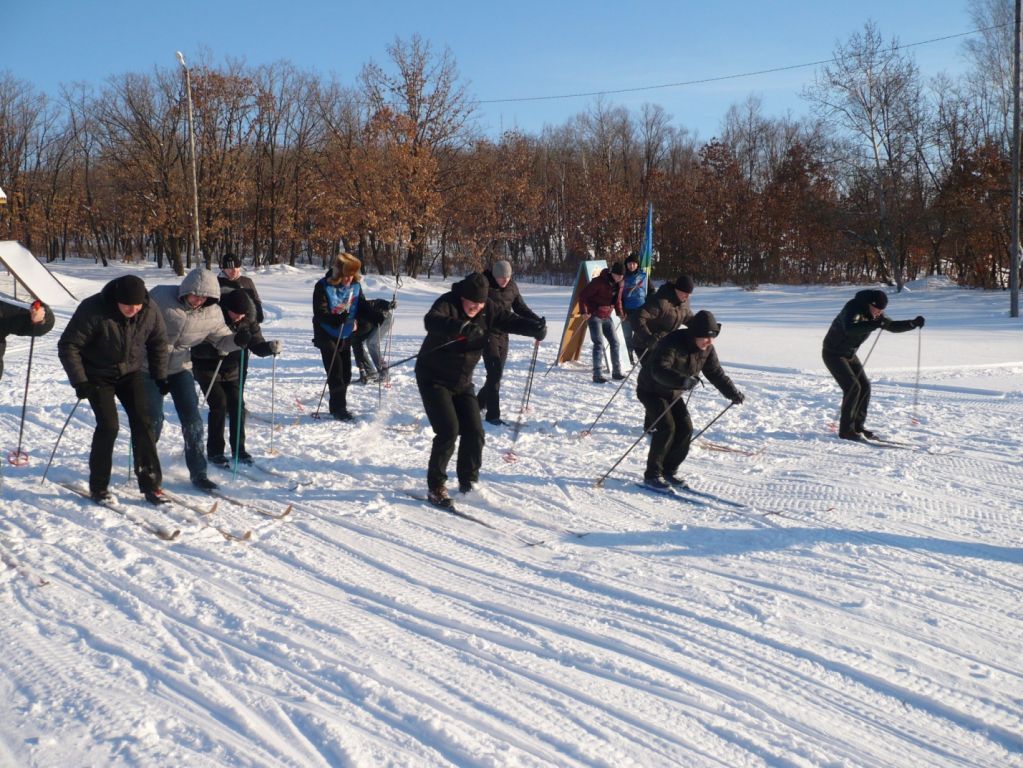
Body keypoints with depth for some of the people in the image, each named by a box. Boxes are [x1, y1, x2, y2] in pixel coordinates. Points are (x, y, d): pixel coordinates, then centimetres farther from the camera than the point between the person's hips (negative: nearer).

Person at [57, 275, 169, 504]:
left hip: (130, 372, 4)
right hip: (98, 375, -3)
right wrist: (80, 381, -23)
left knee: (142, 423, -5)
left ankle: (150, 484, 3)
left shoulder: (150, 311, -16)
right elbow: (68, 346, -20)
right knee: (108, 426, -13)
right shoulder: (93, 310, -27)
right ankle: (98, 486, 2)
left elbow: (159, 342, 3)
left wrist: (160, 376, 4)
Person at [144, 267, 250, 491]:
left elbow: (222, 339, 3)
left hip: (181, 367, 3)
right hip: (150, 367, -3)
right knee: (153, 419, -5)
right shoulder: (160, 297, -19)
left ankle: (198, 472, 4)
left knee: (192, 418, -5)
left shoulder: (212, 313, -9)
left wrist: (237, 340, -22)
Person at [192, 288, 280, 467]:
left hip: (232, 369, 4)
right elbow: (197, 348, -24)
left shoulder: (247, 320, -8)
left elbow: (257, 345, -7)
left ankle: (239, 449, 9)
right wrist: (216, 349, -43)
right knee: (219, 404, -12)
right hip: (208, 368, -4)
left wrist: (270, 347, -29)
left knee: (237, 404, -3)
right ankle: (214, 452, -2)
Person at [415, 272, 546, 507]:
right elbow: (431, 321, -40)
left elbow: (511, 321, -5)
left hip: (462, 382, 6)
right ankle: (436, 486, 0)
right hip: (434, 379, -6)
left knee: (474, 432, 2)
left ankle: (469, 482, 21)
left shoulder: (487, 310, -3)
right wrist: (461, 327, -57)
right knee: (448, 431, -15)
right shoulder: (448, 303, -20)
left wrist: (535, 328, -26)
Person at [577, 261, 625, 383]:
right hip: (594, 316, -7)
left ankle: (616, 372, 18)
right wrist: (584, 311, -22)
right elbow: (582, 295, -17)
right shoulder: (599, 282, -20)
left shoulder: (618, 284, 2)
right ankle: (597, 375, -12)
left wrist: (619, 312, 3)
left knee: (615, 342, 8)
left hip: (606, 317, 7)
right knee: (599, 344, -14)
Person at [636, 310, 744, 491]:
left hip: (674, 393, 8)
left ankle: (669, 471, 10)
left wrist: (733, 393, -1)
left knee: (685, 428, -4)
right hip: (652, 389, -8)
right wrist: (683, 381, -59)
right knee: (666, 428, -20)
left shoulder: (707, 349, -6)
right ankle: (652, 475, -11)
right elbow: (659, 370, -45)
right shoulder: (673, 343, -32)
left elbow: (715, 373, 6)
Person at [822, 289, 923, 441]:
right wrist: (873, 325, -48)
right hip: (833, 353, -9)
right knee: (853, 387, -16)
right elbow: (850, 329, -43)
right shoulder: (853, 307, -25)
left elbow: (893, 326, 11)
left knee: (864, 387, 3)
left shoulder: (875, 314, 0)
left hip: (849, 354, 9)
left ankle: (857, 426, 14)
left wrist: (913, 323, -2)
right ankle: (846, 430, -9)